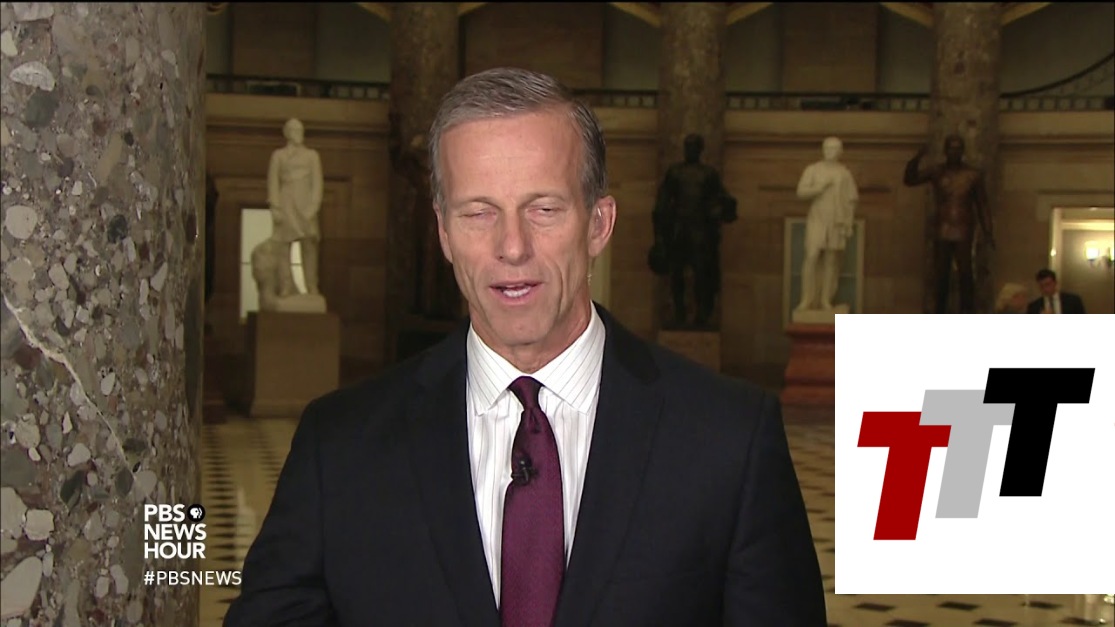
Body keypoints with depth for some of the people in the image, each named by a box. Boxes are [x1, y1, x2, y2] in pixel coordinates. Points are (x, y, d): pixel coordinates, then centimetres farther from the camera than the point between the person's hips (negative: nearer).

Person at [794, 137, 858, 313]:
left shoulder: (845, 173, 6)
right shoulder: (812, 170, 3)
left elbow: (852, 200, 8)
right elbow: (801, 192, -7)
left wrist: (849, 224, 2)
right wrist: (821, 186, -18)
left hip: (837, 222, 1)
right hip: (816, 220, -1)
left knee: (831, 261, 1)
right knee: (811, 257, -13)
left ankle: (825, 300, 6)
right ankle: (806, 300, -10)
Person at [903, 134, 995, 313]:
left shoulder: (974, 175, 6)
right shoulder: (937, 173, 8)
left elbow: (982, 206, 7)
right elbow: (909, 180, -2)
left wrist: (987, 233, 0)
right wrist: (917, 159, -17)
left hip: (964, 233, -2)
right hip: (942, 232, 2)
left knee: (965, 273, -11)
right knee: (941, 275, 3)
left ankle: (967, 313, -10)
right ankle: (940, 314, 11)